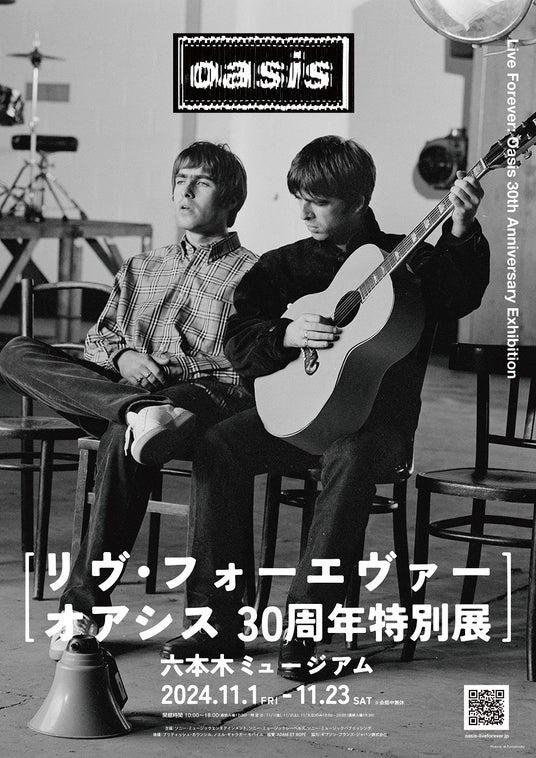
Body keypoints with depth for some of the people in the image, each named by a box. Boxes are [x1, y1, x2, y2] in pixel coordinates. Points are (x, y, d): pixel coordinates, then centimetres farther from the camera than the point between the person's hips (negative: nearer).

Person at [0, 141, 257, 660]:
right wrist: (123, 357, -1)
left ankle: (84, 604, -38)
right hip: (114, 387, 6)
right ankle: (142, 410, -39)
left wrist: (167, 370, -14)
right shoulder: (141, 270, 31)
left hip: (204, 395, -5)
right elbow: (98, 337, 23)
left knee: (121, 438, -39)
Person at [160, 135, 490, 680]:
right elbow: (238, 339, 6)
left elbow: (460, 299, -14)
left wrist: (462, 234, -29)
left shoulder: (405, 260, 4)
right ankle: (219, 621, -17)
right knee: (219, 445, -23)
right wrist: (287, 334, -13)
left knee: (351, 458, -37)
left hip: (377, 417, -3)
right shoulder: (282, 267, 12)